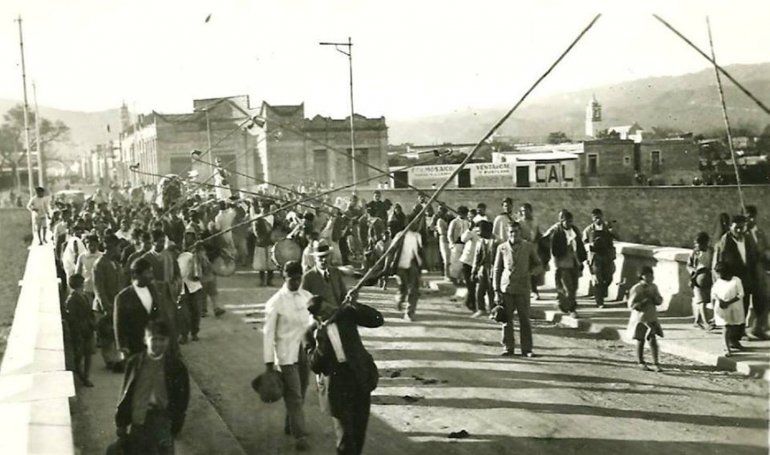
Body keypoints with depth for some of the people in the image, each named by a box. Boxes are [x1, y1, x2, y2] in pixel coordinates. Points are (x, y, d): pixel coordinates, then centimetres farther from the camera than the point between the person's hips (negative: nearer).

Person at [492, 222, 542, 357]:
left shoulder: (528, 247, 5)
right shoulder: (502, 248, 5)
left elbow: (538, 265, 15)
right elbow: (496, 270, 8)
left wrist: (528, 272, -7)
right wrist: (496, 291, 2)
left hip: (523, 288, 0)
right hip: (506, 288, 0)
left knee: (525, 319, 1)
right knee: (507, 320, 3)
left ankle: (527, 349, 9)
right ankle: (508, 348, 13)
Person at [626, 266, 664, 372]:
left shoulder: (653, 287, 3)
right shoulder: (636, 289, -13)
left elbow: (659, 301, 6)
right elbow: (631, 306, -15)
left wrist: (652, 297, -13)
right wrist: (644, 301, -23)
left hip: (651, 318, 4)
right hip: (640, 318, -3)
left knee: (653, 340, -5)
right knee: (640, 340, 7)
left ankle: (656, 363, -1)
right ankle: (641, 362, 24)